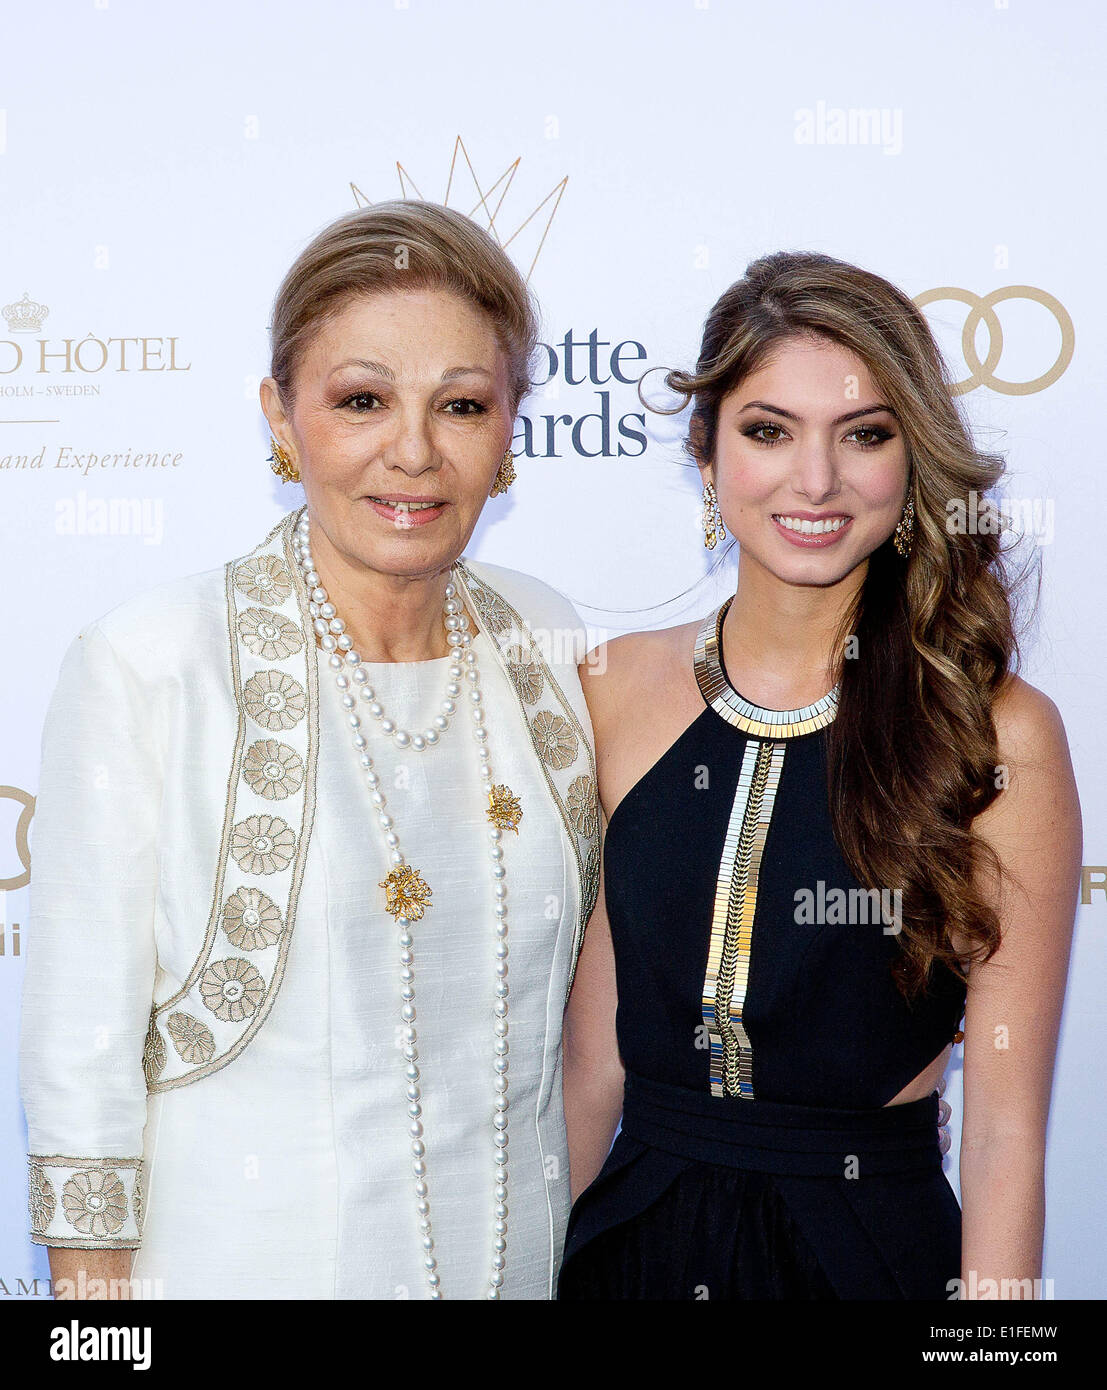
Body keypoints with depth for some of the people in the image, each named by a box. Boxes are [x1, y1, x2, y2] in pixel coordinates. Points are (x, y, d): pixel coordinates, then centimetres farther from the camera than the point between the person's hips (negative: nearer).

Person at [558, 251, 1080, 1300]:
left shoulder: (1001, 732, -13)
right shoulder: (613, 691, -4)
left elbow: (1006, 1130, -12)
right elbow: (593, 1056, 1)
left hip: (871, 1248, -2)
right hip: (635, 1235, 3)